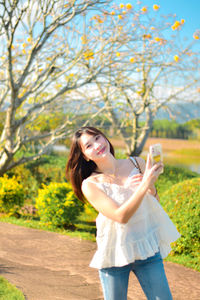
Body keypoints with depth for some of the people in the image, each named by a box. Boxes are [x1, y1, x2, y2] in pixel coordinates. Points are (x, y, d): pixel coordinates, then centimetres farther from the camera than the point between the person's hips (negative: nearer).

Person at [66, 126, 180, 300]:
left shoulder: (137, 163, -2)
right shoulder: (90, 184, -11)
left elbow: (155, 205, 5)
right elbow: (121, 216, -21)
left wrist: (151, 187, -16)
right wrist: (144, 184, -27)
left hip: (147, 248, 2)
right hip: (114, 255, -2)